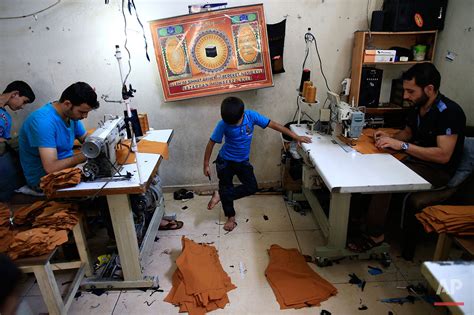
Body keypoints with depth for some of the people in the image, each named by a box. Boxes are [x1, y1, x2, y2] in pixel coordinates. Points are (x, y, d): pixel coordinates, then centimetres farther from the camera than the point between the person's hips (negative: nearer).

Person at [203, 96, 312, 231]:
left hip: (243, 161, 3)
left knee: (252, 187, -2)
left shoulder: (251, 116, -20)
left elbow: (273, 124, -15)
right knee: (226, 189, 7)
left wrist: (296, 137, -14)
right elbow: (211, 143, -14)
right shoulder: (223, 124, -25)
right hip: (225, 161, -3)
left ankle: (220, 195, 8)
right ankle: (231, 217, 30)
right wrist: (206, 165, -10)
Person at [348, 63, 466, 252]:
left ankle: (375, 235, -15)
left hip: (437, 171, -8)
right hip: (415, 159, 8)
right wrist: (390, 138, -1)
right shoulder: (418, 107, 3)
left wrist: (402, 145, -28)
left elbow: (443, 155, -27)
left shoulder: (449, 112, -20)